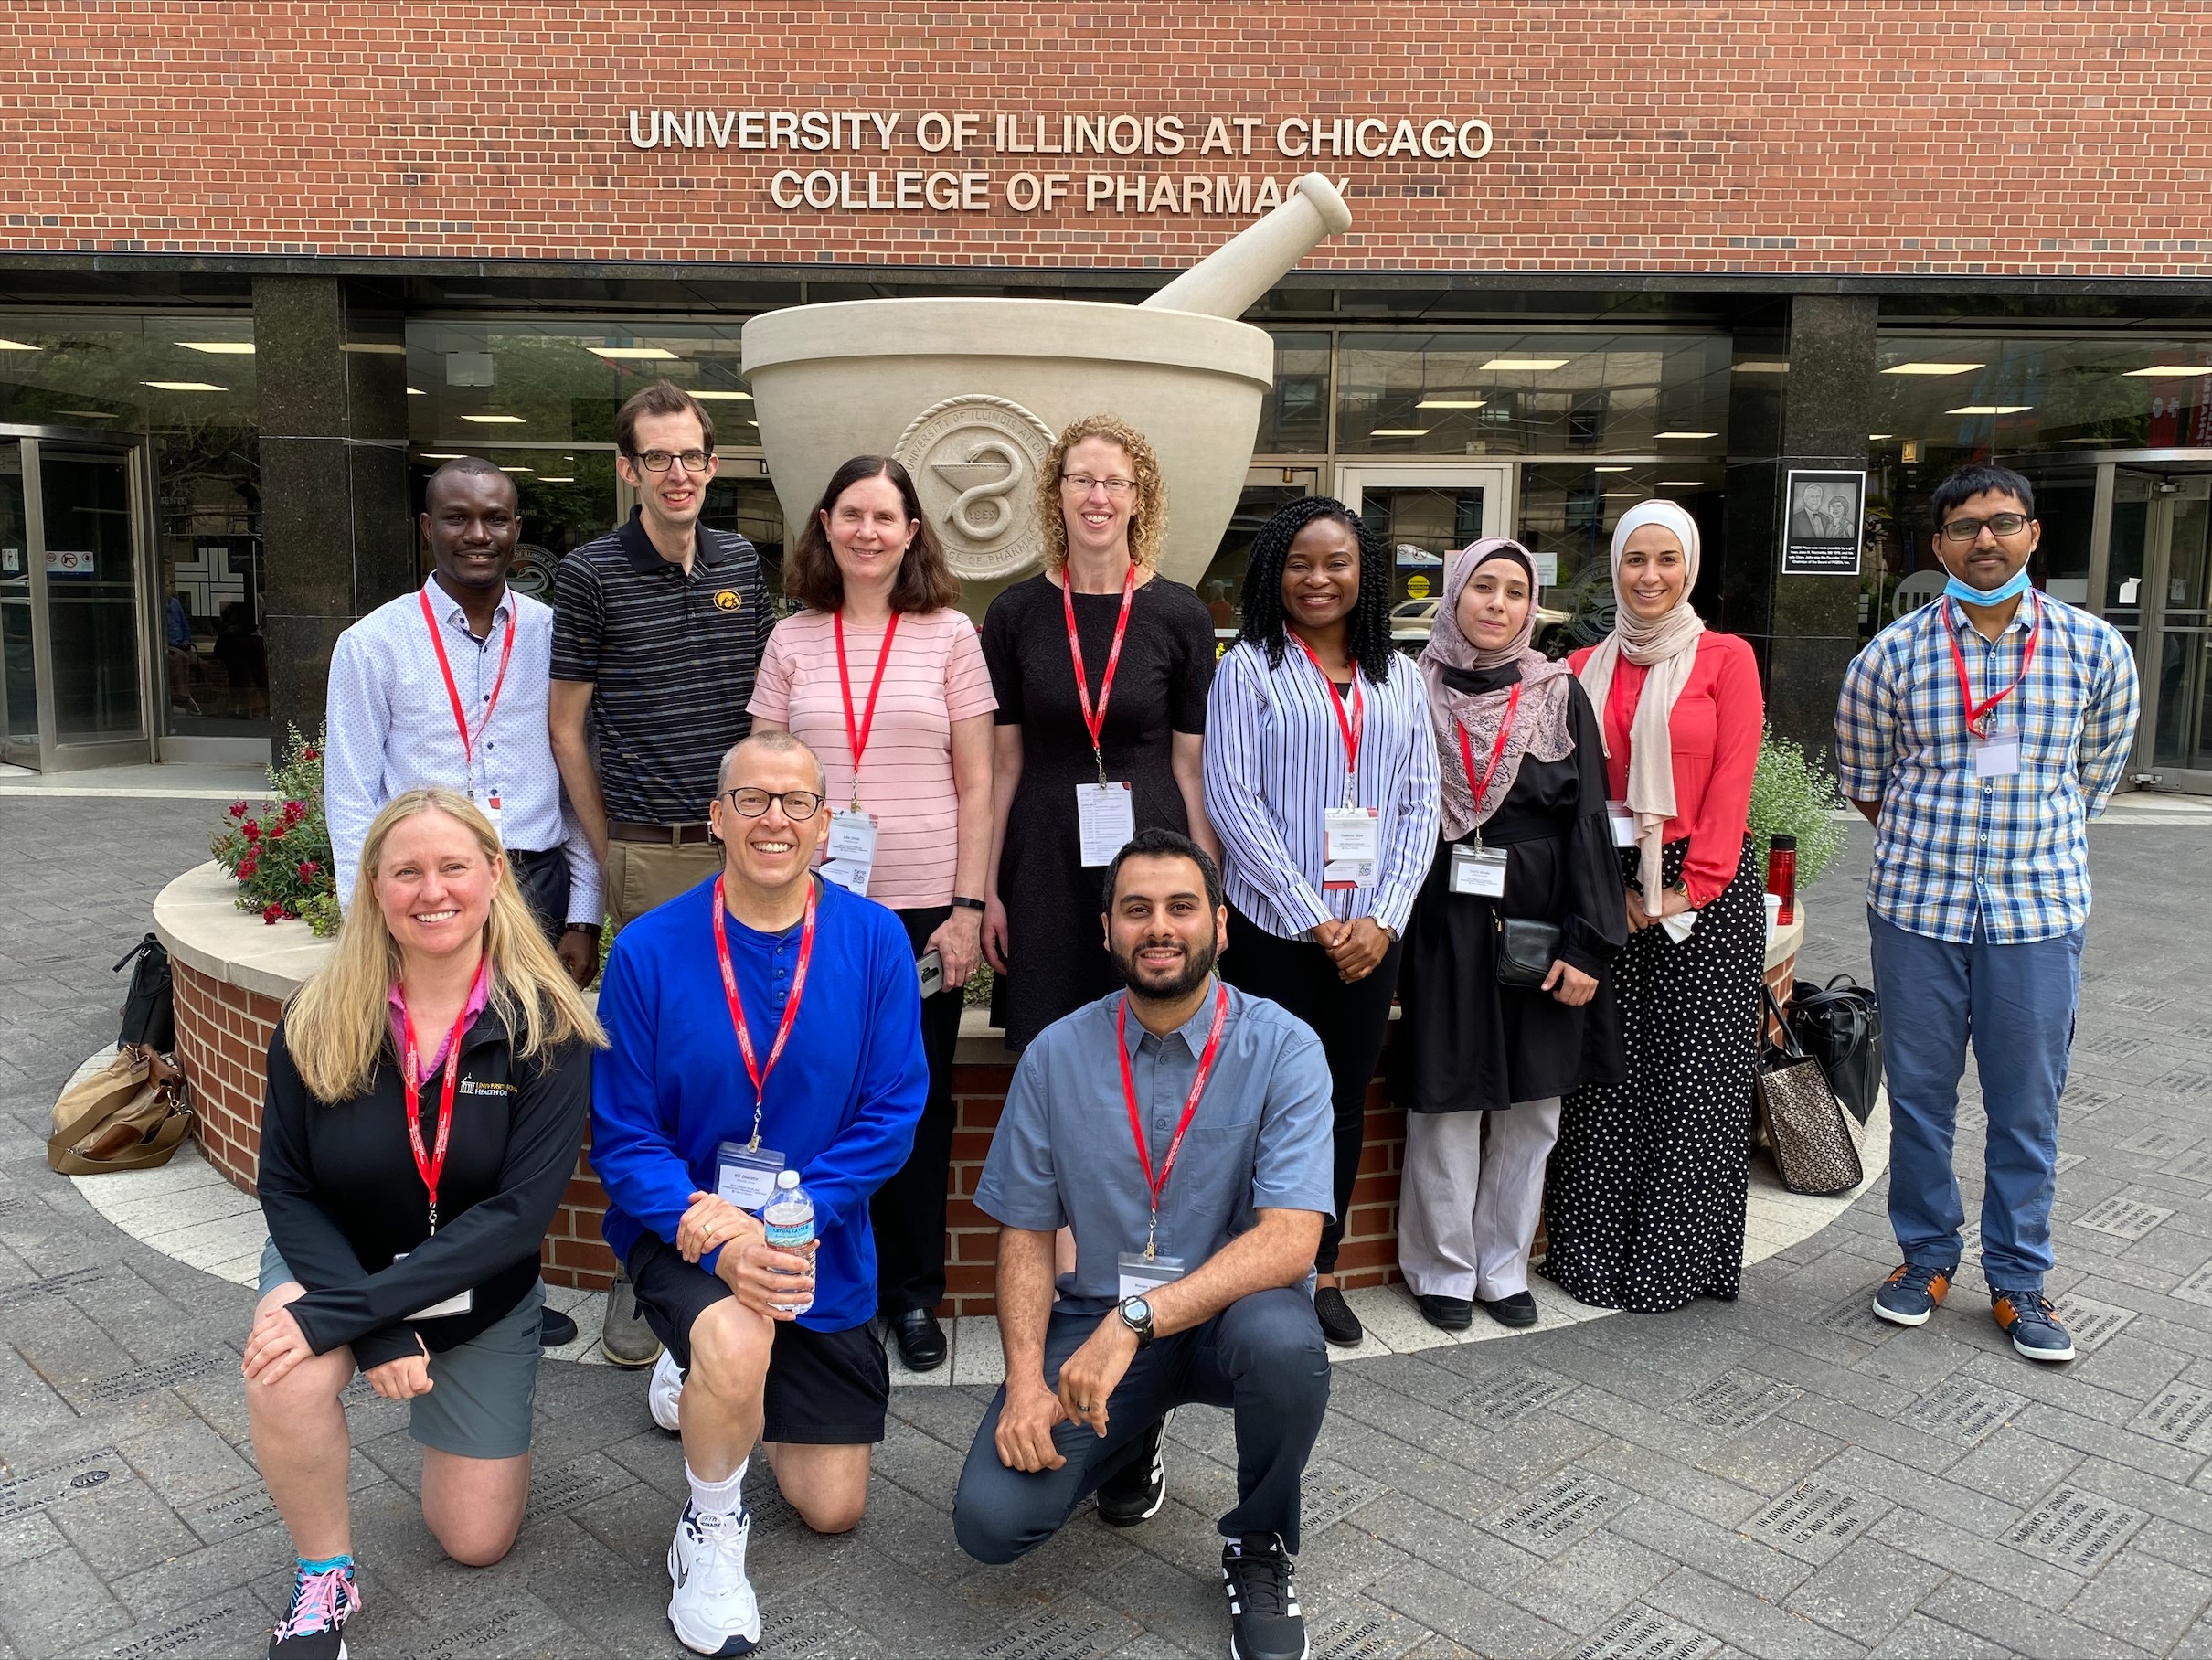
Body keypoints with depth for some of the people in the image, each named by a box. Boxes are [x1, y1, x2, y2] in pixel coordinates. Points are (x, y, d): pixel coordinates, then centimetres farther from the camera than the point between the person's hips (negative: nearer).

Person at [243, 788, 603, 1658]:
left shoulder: (547, 1027, -22)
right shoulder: (318, 1023, -16)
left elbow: (521, 1211, -26)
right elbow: (286, 1189, -11)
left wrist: (343, 1315, -32)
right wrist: (377, 1327, -25)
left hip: (482, 1297, 0)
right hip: (335, 1263, 0)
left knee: (478, 1541, 8)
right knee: (286, 1383, -35)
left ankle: (443, 1411, 40)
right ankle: (324, 1576, -5)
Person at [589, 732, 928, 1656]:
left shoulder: (874, 942, -12)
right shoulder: (649, 951, -13)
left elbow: (892, 1114, -12)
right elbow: (622, 1135, -11)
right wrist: (712, 1232, -27)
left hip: (824, 1251, 2)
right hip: (684, 1231, -2)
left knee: (832, 1511, 12)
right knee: (736, 1343, -36)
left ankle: (708, 1375, 41)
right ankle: (711, 1530, -2)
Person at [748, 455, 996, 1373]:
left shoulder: (949, 636, 3)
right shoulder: (792, 641, 6)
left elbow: (975, 784, 2)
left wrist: (968, 904, -4)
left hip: (923, 905, -1)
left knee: (918, 1100, 8)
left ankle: (912, 1292, 23)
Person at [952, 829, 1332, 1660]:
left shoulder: (1282, 1048, -13)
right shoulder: (1056, 1055, -3)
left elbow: (1290, 1241, -23)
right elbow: (1025, 1232, 1)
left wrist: (1137, 1321, -33)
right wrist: (1026, 1381, -14)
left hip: (1230, 1310, -2)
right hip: (1095, 1317, 2)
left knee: (1284, 1341, -37)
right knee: (991, 1519, -17)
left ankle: (1259, 1549, -3)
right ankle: (1131, 1441, 19)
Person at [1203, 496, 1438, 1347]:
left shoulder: (1397, 676, 10)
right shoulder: (1249, 666, -1)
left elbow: (1420, 804, 7)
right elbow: (1232, 798, -9)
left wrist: (1384, 917, -6)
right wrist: (1314, 918, -12)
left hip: (1370, 932, 4)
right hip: (1273, 927, -4)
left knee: (1346, 1101, 11)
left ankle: (1321, 1269, 26)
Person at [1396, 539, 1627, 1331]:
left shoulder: (1560, 695, 4)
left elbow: (1588, 820, 0)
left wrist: (1586, 944, -7)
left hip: (1537, 918, 2)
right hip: (1442, 922, -1)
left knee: (1531, 1105, 8)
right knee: (1446, 1100, 2)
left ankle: (1504, 1267, 24)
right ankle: (1443, 1269, 19)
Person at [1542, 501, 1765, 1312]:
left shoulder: (1726, 658, 1)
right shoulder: (1586, 669, 9)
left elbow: (1731, 780, -5)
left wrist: (1689, 887, -11)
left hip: (1709, 887, -2)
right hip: (1612, 885, 2)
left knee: (1698, 1071, 1)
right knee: (1607, 1073, 5)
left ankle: (1679, 1257, 14)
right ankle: (1599, 1252, 16)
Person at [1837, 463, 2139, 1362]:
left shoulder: (2095, 649, 0)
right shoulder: (1891, 655, -2)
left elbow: (2094, 776, 13)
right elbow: (1864, 779, 10)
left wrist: (2032, 843, 14)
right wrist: (1928, 848, 9)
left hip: (2039, 911, 0)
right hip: (1917, 907, 0)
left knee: (2028, 1105, 8)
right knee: (1918, 1095, 9)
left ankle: (2018, 1279, 24)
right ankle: (1925, 1256, 27)